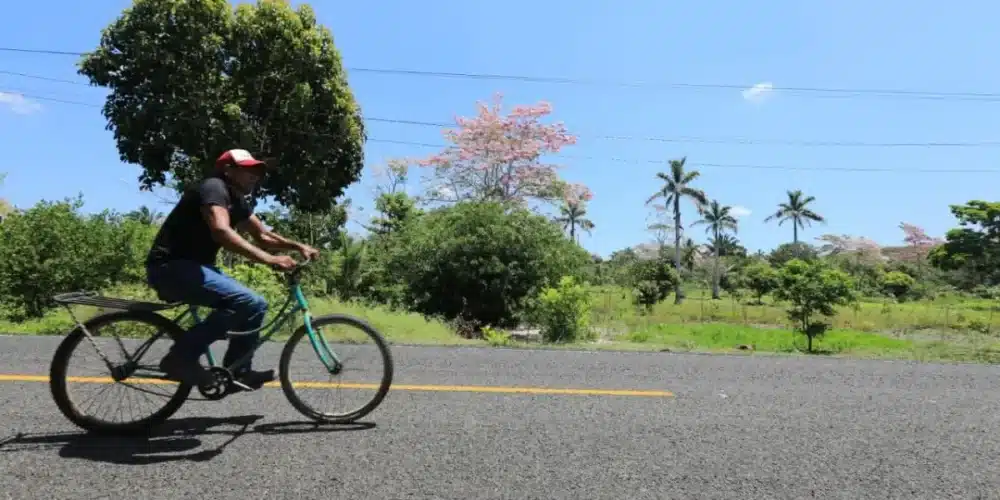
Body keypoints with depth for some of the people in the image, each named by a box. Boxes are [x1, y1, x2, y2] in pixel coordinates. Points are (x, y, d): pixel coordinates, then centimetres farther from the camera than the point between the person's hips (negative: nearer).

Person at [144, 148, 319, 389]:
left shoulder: (238, 201, 15)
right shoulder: (213, 187, -14)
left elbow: (263, 235, 18)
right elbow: (222, 231, -31)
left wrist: (299, 246, 1)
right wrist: (269, 259, -37)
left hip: (193, 267, 10)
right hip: (170, 267, -10)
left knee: (257, 305, 6)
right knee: (247, 301, -25)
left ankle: (237, 371, 11)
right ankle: (181, 357, -17)